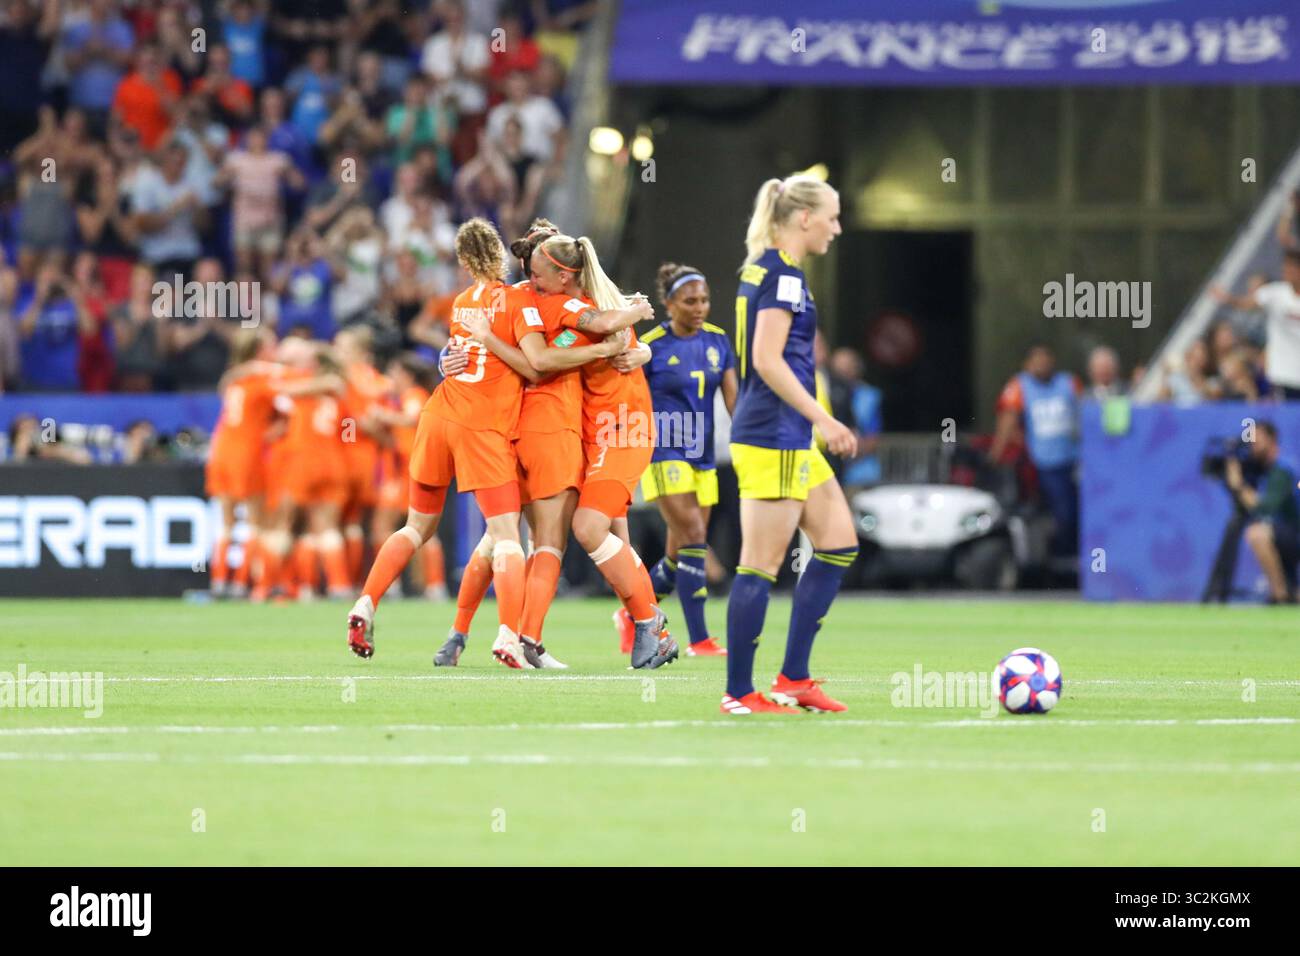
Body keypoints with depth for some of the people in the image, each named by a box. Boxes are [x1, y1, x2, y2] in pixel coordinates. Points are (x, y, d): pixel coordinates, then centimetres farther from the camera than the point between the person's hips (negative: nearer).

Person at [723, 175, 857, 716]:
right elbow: (767, 360, -21)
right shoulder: (783, 275, -14)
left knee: (839, 544, 12)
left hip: (790, 440, 11)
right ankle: (739, 695, -1)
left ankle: (793, 679, 12)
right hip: (773, 439, -11)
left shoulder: (762, 270, 16)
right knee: (761, 565, -6)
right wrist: (824, 419, -20)